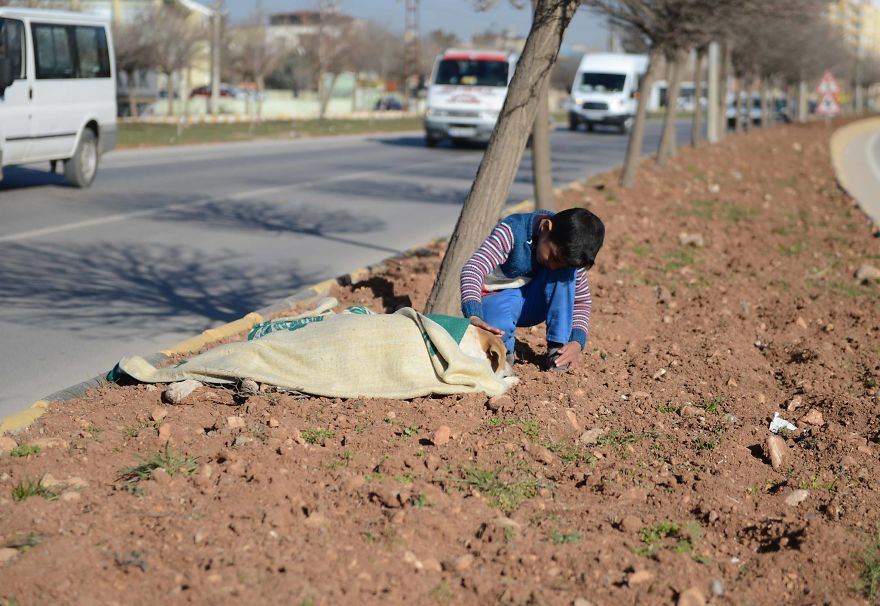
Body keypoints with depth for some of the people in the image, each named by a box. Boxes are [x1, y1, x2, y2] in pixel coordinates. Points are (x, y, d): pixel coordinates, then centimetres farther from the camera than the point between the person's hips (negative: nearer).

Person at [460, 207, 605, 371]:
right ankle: (505, 349, -3)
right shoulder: (513, 231, -27)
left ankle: (557, 346, -18)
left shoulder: (568, 253, -13)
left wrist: (577, 342, -21)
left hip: (533, 304, 4)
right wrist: (474, 317, -53)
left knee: (566, 270, -24)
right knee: (499, 328, -40)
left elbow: (582, 301, -3)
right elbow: (473, 268, -38)